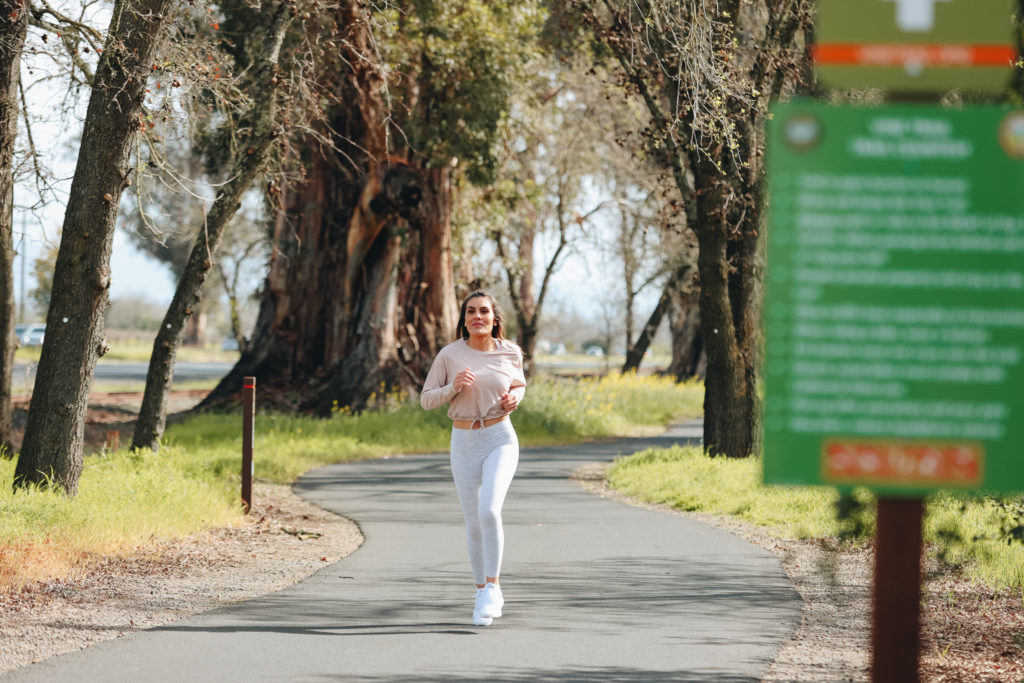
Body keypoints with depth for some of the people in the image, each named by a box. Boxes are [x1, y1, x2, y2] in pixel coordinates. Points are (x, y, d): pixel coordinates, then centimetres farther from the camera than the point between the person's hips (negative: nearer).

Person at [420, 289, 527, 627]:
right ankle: (482, 592, 25)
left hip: (500, 440, -2)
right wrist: (454, 387, -18)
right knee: (473, 523, 7)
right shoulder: (449, 355, -5)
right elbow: (427, 399, 0)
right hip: (464, 443, 2)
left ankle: (492, 586, -11)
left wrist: (515, 397, -7)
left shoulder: (510, 353, -2)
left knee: (489, 511, -23)